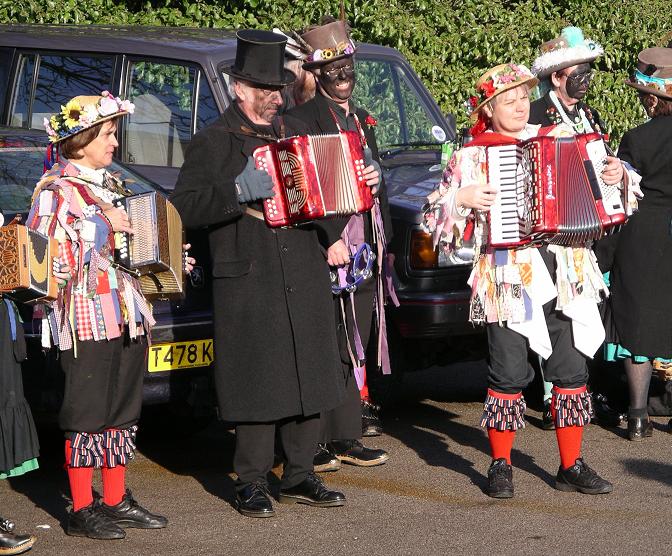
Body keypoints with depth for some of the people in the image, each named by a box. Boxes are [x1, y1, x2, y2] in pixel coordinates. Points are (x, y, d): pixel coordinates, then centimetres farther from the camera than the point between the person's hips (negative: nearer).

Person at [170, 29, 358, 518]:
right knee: (258, 384, -5)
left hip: (306, 279, 6)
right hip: (248, 286, -5)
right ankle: (252, 483, 5)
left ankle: (300, 476, 19)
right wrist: (238, 192, -21)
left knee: (311, 379, 8)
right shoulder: (213, 143, 0)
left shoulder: (297, 133, 17)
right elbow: (184, 207, -10)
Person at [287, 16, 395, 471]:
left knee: (356, 347, 10)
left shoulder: (362, 119, 20)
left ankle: (346, 438, 16)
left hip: (366, 248, 8)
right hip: (330, 245, -8)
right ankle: (314, 443, -6)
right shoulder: (306, 117, -7)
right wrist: (330, 240, -22)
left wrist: (385, 242, 18)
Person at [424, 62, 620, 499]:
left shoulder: (560, 139, 13)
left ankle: (572, 465, 15)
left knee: (572, 366, 5)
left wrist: (616, 173, 1)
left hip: (567, 273, 4)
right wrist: (463, 198, -14)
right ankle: (501, 466, 10)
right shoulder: (473, 156, 3)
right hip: (508, 277, -4)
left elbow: (594, 187, 21)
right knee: (510, 372, -4)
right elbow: (435, 214, 3)